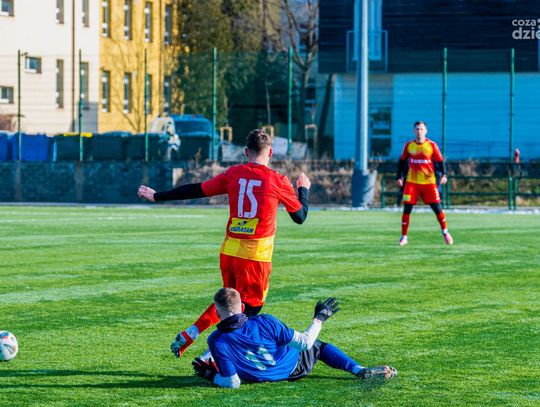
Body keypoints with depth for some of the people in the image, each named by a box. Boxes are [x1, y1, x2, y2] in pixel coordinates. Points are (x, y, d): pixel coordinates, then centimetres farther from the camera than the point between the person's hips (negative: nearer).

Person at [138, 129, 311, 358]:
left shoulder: (234, 174, 4)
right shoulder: (278, 181, -5)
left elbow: (196, 191, 9)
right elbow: (300, 216, 7)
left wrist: (156, 197, 20)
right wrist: (304, 189, 25)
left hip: (228, 252, 5)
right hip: (256, 257, -5)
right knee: (249, 309, 3)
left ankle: (187, 336, 17)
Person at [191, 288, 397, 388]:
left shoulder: (217, 342, -29)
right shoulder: (264, 323, -31)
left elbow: (233, 383, -23)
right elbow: (304, 342, -23)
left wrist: (212, 376, -4)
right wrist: (319, 318, -8)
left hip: (263, 377, 1)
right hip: (296, 367, -1)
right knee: (319, 346, 27)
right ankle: (359, 370, 13)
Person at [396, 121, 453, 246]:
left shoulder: (432, 145, -3)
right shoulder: (409, 146, 2)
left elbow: (440, 161, 2)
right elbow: (402, 161, 13)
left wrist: (443, 175, -11)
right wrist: (399, 177, 8)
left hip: (429, 181, -1)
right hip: (412, 182, 1)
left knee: (437, 207, -2)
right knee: (407, 208, -6)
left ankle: (445, 232, 18)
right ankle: (404, 237, 4)